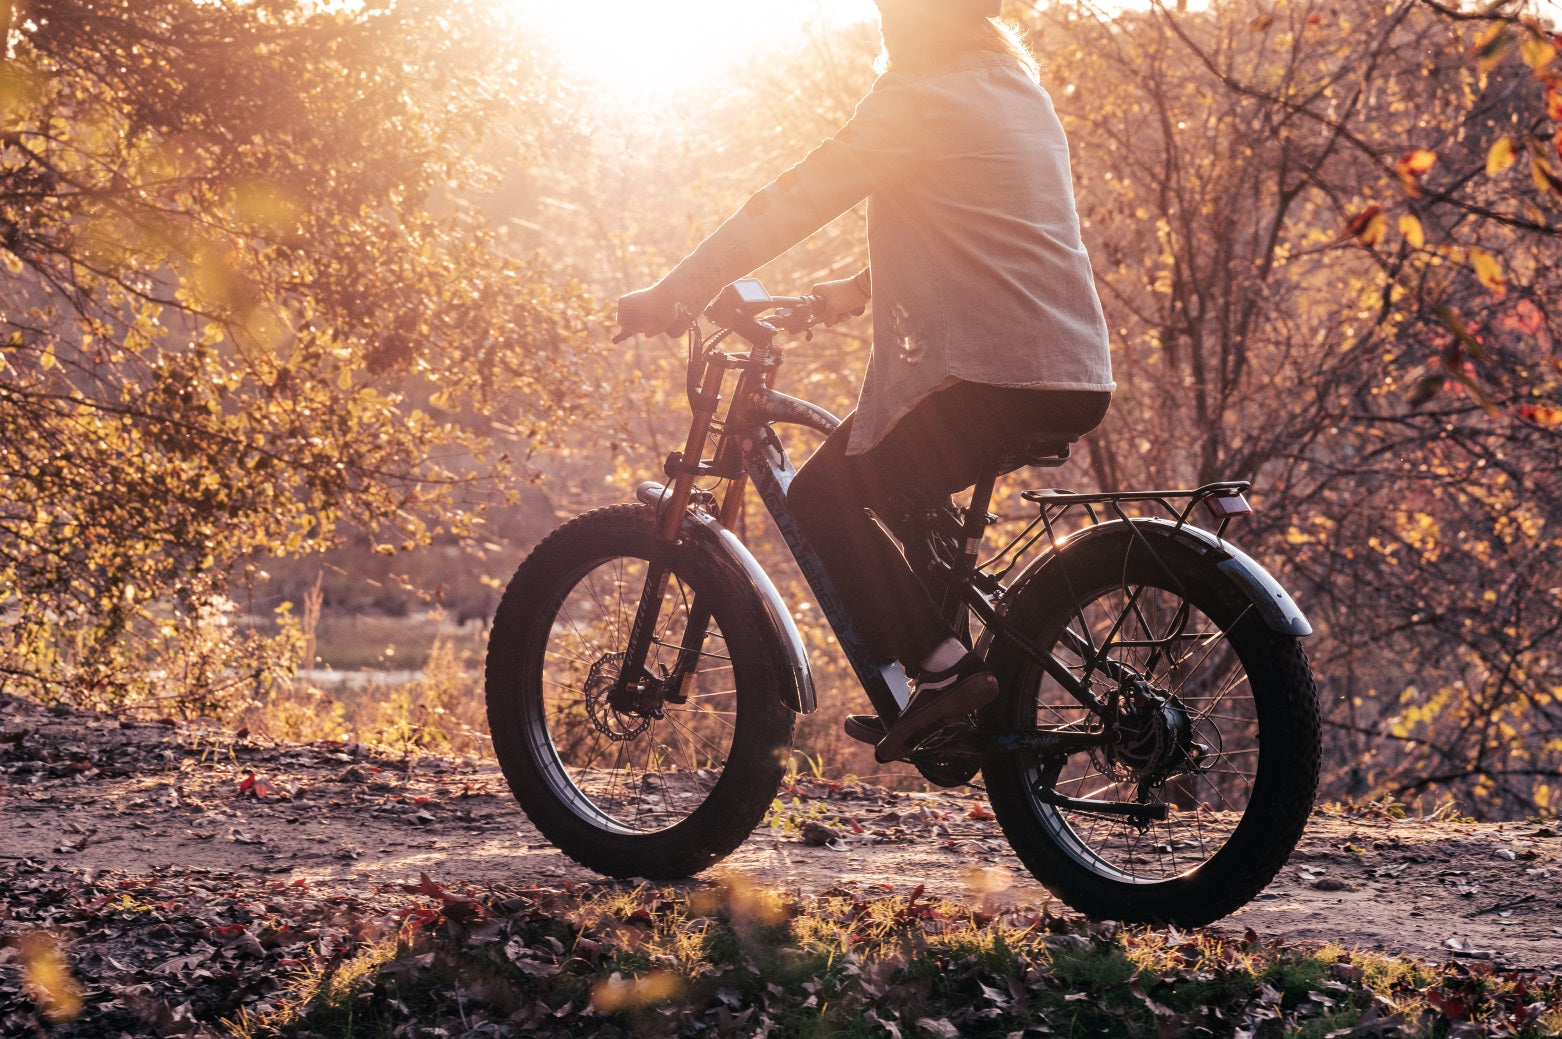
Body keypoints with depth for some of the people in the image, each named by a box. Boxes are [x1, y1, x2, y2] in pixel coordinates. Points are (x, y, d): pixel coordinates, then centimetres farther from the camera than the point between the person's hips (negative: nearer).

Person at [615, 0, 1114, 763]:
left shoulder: (918, 98, -8)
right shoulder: (1016, 88, 19)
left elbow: (792, 204, -9)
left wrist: (672, 294, -6)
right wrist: (856, 289, 31)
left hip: (991, 375, -9)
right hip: (1080, 378, 9)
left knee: (824, 495, 1)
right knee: (896, 493, 25)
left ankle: (942, 668, -8)